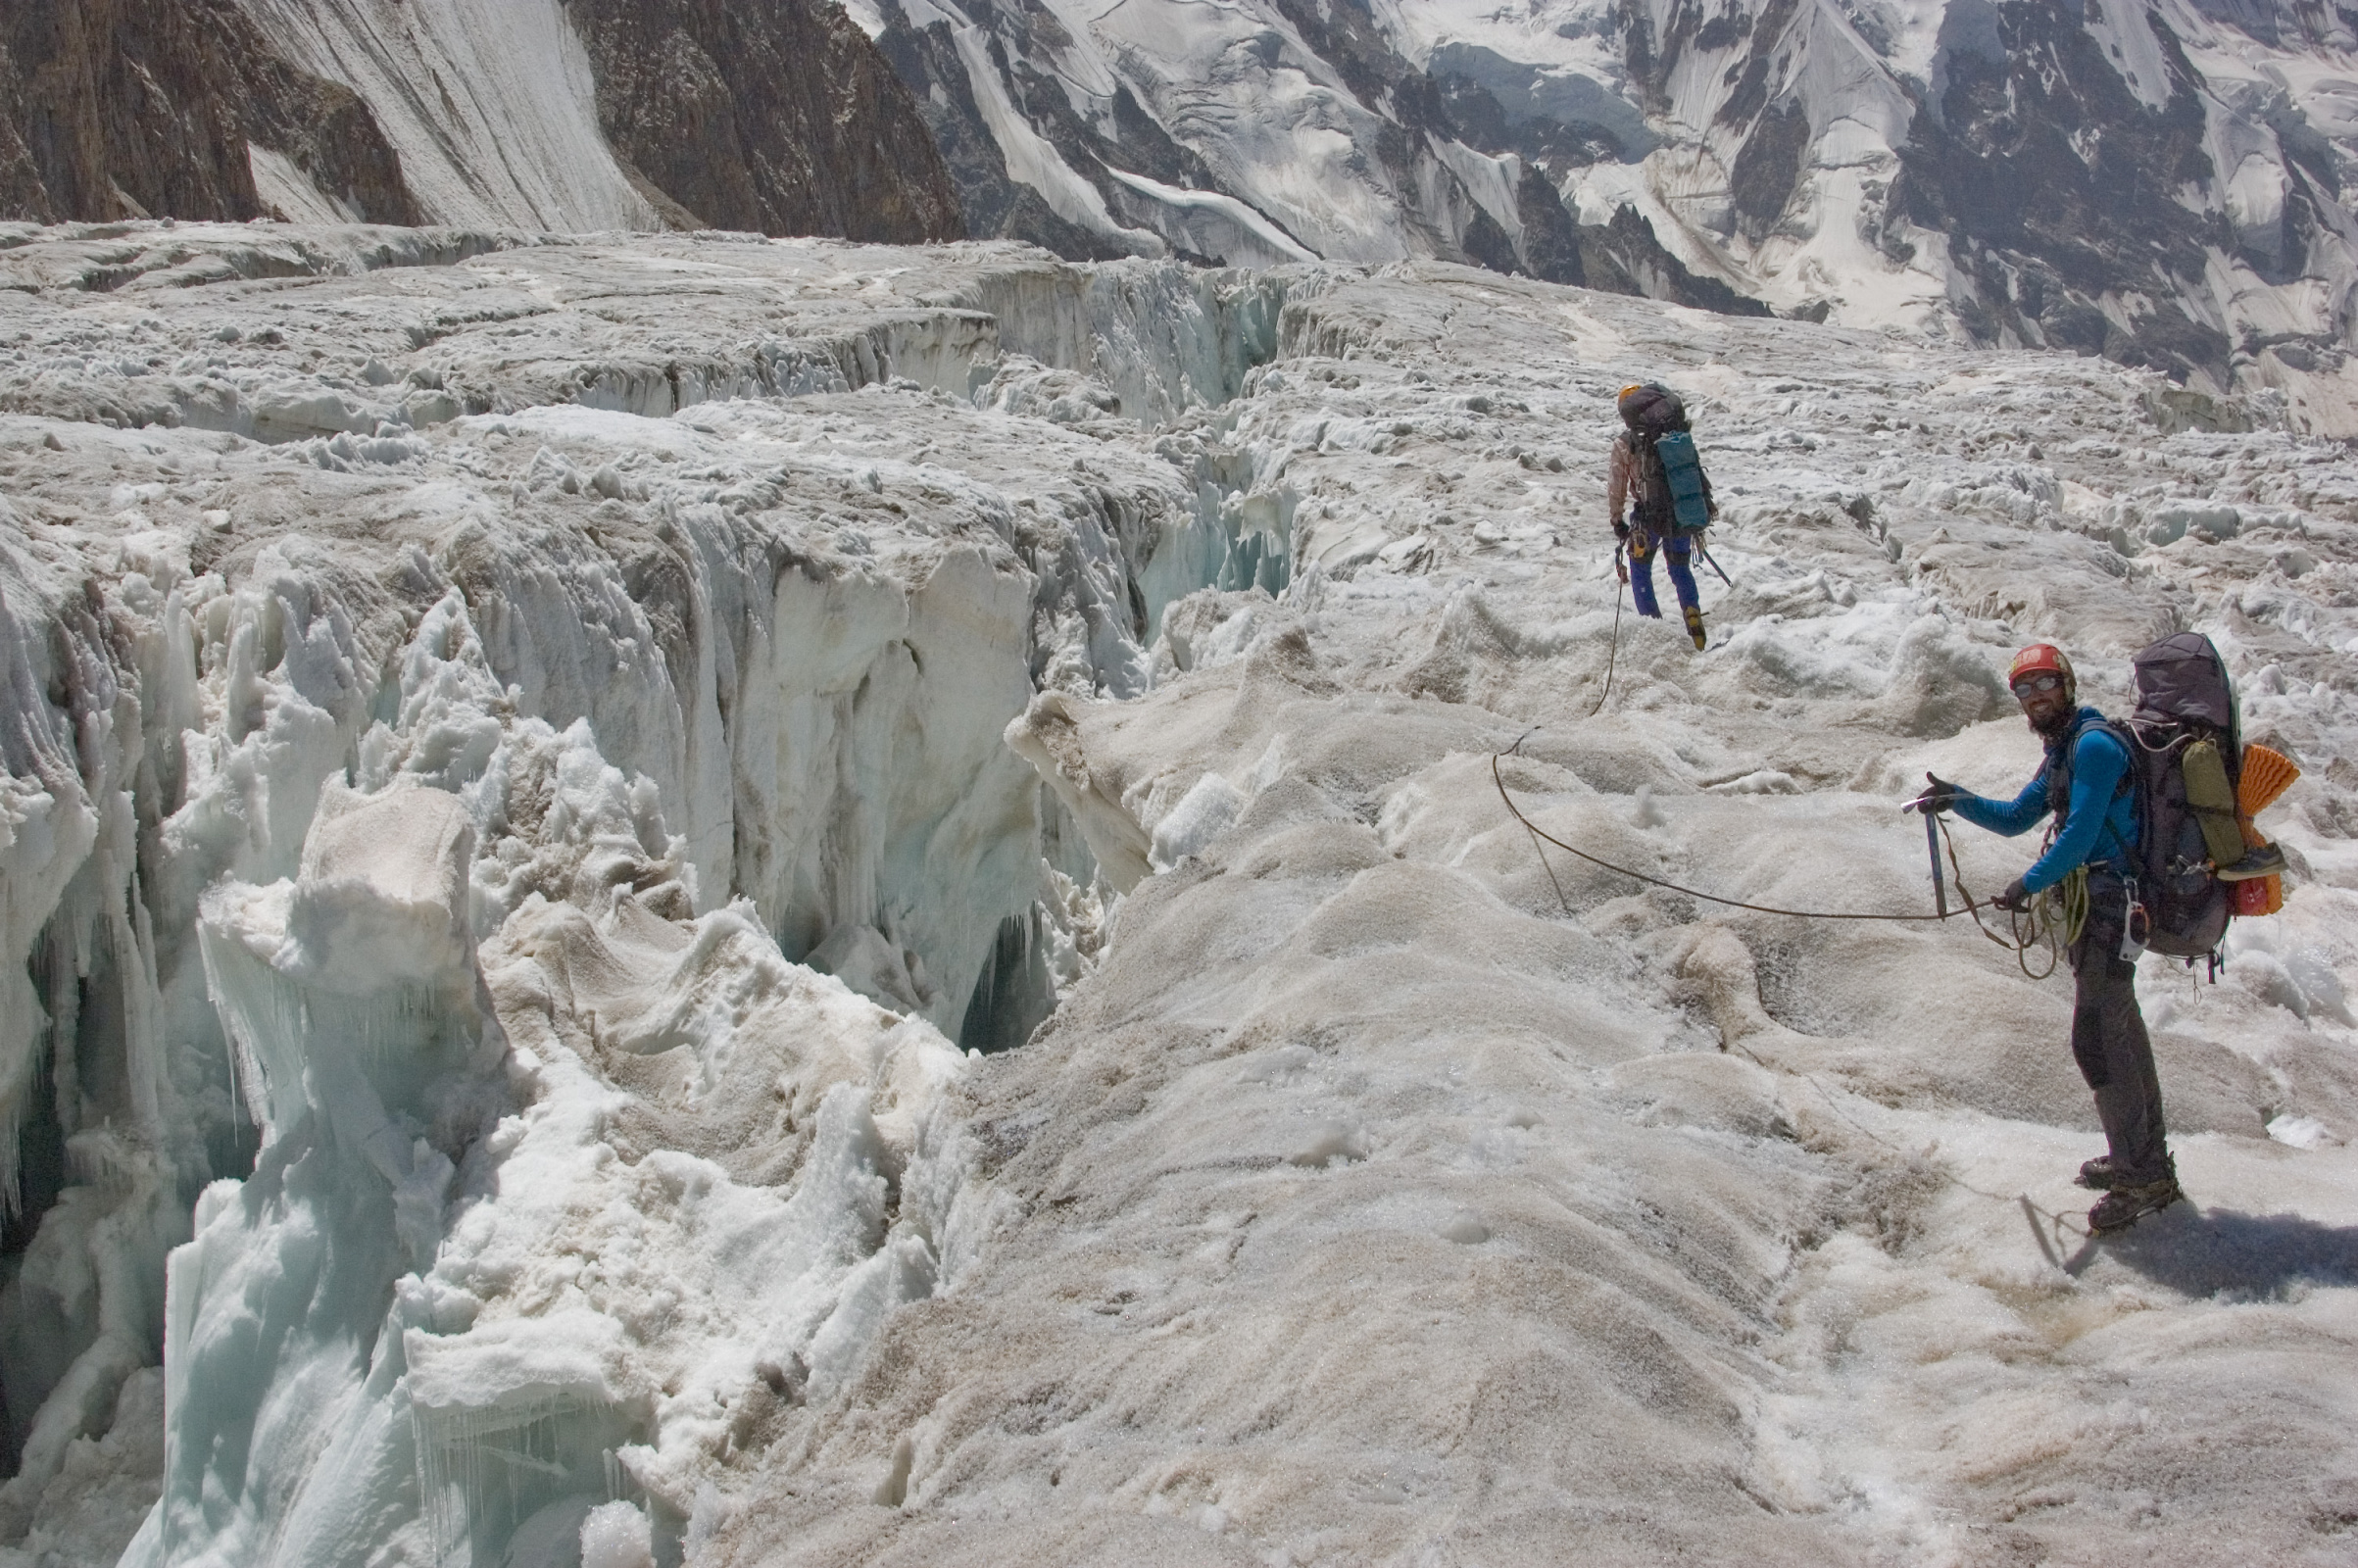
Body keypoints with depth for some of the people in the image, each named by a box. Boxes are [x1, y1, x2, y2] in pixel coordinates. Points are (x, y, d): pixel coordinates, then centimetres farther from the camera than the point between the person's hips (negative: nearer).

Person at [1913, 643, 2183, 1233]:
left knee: (2096, 1036, -12)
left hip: (2112, 902, -11)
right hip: (2097, 902, 11)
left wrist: (2031, 882, -19)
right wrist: (1959, 800, 8)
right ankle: (2145, 1158, 27)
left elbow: (2082, 831, -21)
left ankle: (2142, 1178, -8)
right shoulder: (2062, 752, 19)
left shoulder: (2094, 743, -13)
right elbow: (2015, 818, 23)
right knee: (2120, 1028, 17)